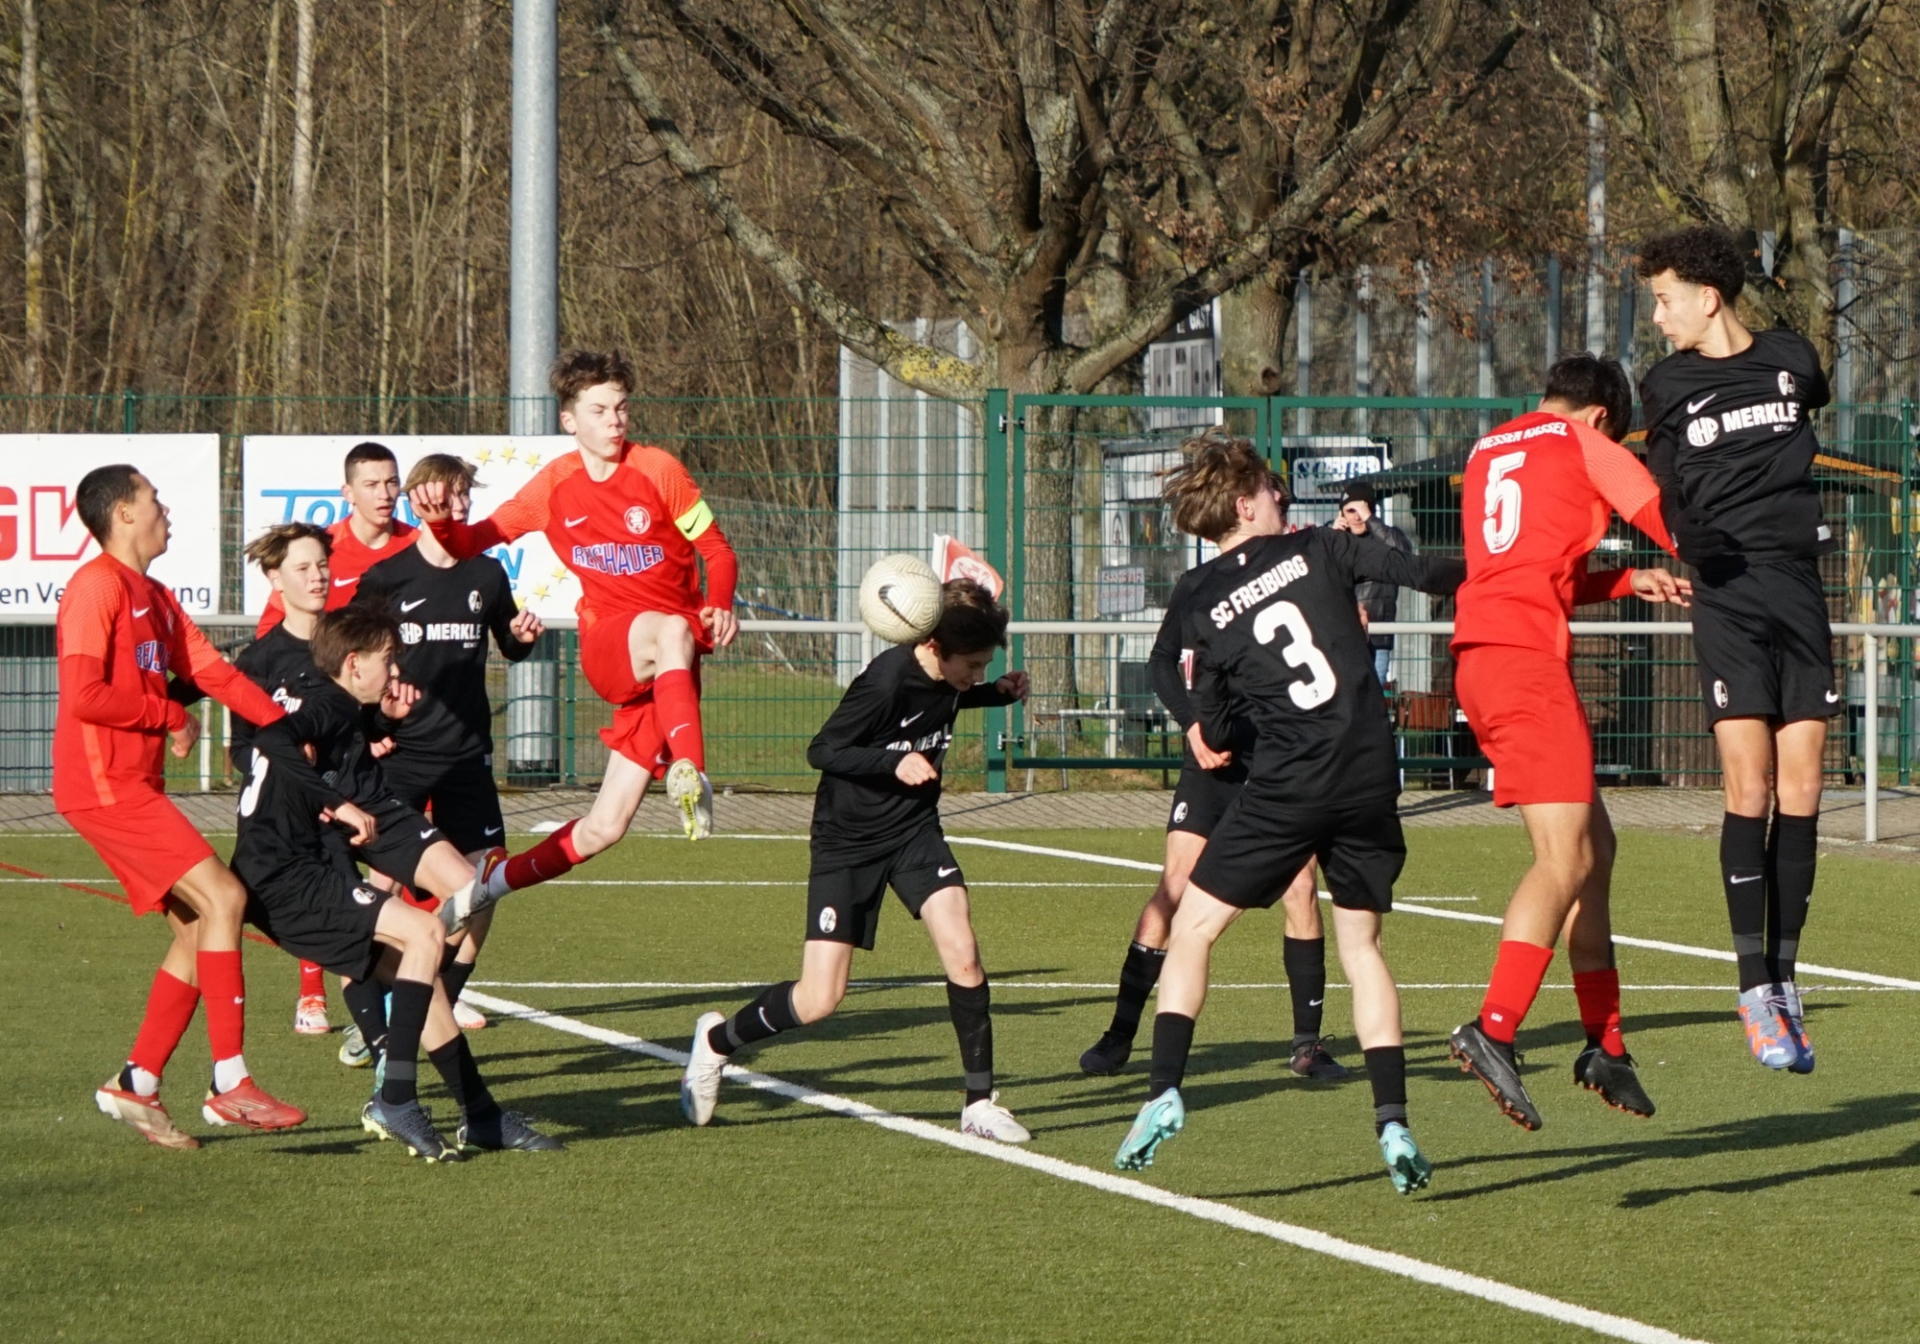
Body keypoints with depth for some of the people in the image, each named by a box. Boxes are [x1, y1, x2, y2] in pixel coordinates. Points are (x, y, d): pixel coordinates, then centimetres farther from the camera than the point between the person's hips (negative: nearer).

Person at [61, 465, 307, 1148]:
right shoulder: (97, 587, -11)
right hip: (103, 783, -10)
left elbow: (212, 670, 17)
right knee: (221, 896, -16)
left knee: (198, 925, 7)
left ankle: (135, 1085, 12)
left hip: (134, 786, 10)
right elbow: (83, 695, -20)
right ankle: (229, 1084, -16)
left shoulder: (154, 597, 19)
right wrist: (171, 715, -10)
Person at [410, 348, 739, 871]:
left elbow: (718, 551, 1)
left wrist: (719, 608, -20)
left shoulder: (658, 470, -3)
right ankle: (688, 771, -50)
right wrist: (441, 522, -12)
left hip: (664, 668, 0)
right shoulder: (555, 484, 5)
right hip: (605, 646, 0)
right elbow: (478, 538, 12)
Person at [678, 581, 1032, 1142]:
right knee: (820, 1000, -8)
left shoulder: (945, 679, -5)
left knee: (961, 949, -16)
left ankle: (980, 1104, -6)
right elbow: (822, 750, -18)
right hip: (848, 839, -5)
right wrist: (895, 763, -31)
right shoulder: (887, 681, -26)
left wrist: (999, 694, 4)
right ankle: (717, 1040, 21)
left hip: (914, 828, 5)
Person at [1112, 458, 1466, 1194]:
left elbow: (1216, 734, 9)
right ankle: (1393, 1121, 4)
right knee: (1361, 945, 16)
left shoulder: (1205, 609, 4)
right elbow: (1422, 572, -4)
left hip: (1287, 787, -2)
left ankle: (1164, 1092, -5)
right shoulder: (1318, 550, 4)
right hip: (1371, 780, 2)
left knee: (1193, 929, 11)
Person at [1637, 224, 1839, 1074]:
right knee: (1748, 792, -11)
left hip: (1800, 588, 2)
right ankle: (1755, 991, -9)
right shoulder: (1667, 387, 5)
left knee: (1801, 795, 0)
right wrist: (1691, 537, -11)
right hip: (1727, 597, -2)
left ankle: (1787, 981, 7)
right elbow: (1665, 490, 8)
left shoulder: (1791, 360, 7)